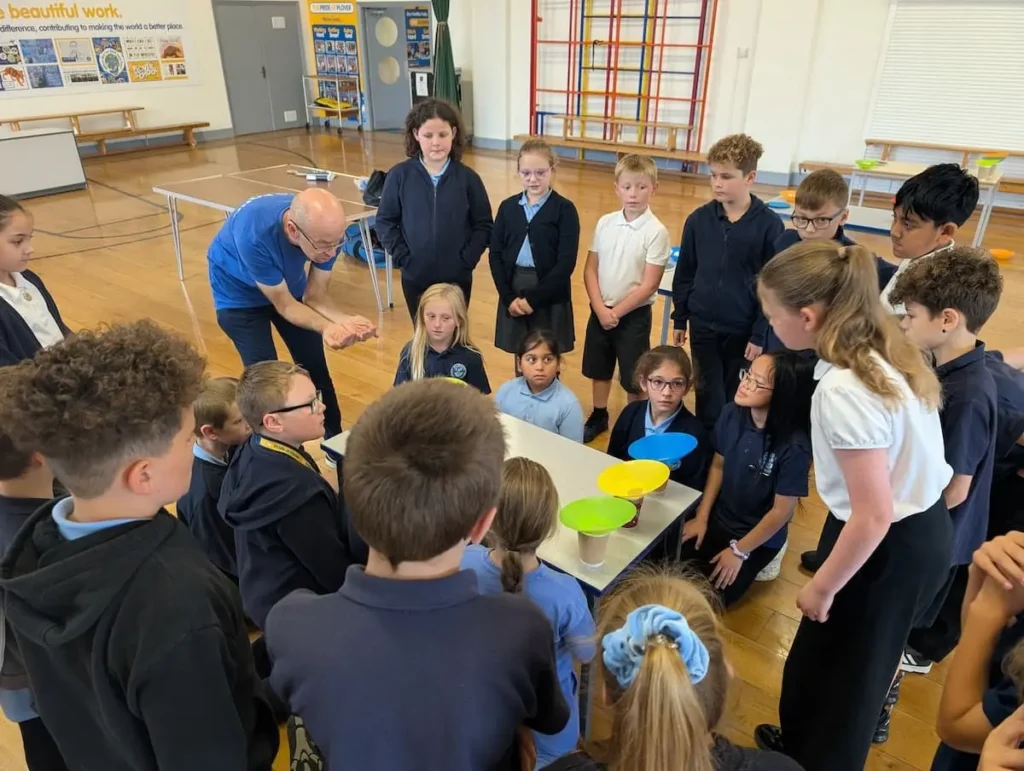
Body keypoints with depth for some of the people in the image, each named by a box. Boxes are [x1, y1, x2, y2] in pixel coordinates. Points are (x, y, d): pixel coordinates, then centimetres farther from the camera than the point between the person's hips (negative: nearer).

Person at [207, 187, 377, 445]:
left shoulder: (326, 229, -30)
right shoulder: (254, 235, -42)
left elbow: (315, 296, -20)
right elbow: (284, 305, -30)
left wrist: (345, 321, -39)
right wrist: (326, 328, -47)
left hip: (289, 283, 4)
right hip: (240, 294, -4)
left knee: (316, 368, 8)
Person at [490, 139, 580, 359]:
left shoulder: (564, 209, -6)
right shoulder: (508, 207, 5)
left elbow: (566, 263, -12)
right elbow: (495, 255, 3)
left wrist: (533, 298, -15)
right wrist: (508, 297, -9)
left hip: (549, 298, -3)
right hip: (512, 294, 3)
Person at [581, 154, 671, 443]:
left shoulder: (656, 232, -14)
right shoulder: (605, 223, -2)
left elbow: (649, 284, -16)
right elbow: (590, 270, 0)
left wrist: (617, 312, -14)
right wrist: (600, 308, -11)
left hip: (634, 314, -4)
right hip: (600, 310, 5)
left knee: (633, 377, 7)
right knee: (599, 368, 19)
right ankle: (598, 416, 38)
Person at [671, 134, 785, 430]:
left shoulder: (769, 224, -11)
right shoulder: (699, 219, -3)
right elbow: (684, 273, 5)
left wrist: (760, 334, -9)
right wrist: (680, 318, 7)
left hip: (744, 329, -2)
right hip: (703, 324, 2)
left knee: (737, 398, 14)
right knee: (708, 396, 12)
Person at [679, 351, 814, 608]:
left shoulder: (794, 446, -28)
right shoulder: (732, 414, -13)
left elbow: (782, 510, -18)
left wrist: (739, 551, -11)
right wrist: (701, 517, 0)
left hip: (759, 537, -4)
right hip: (718, 518, 4)